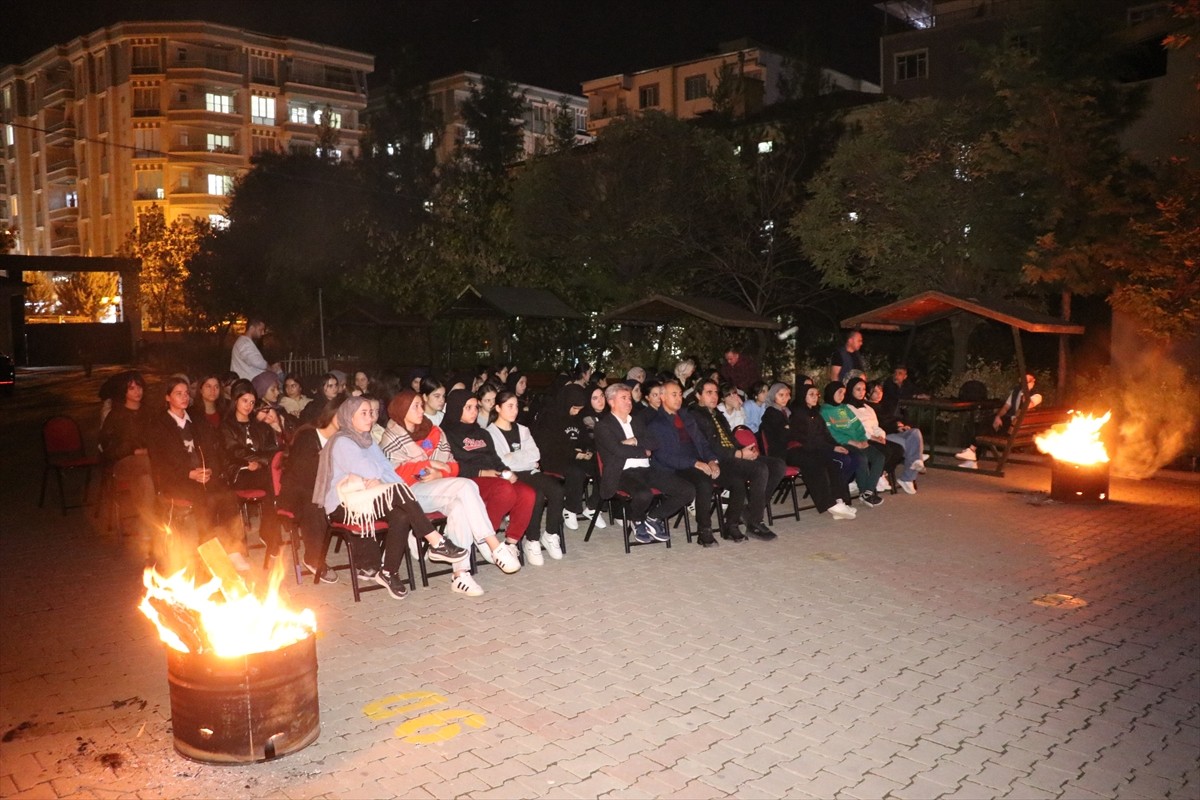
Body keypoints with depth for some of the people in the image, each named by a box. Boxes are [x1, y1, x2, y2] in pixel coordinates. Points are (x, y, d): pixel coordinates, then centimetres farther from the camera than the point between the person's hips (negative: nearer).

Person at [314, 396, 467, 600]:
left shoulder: (368, 441, 21)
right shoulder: (341, 442, -7)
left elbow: (387, 471, 12)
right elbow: (370, 472, -16)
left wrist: (406, 493, -7)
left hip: (369, 499, 7)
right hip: (344, 505, -7)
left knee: (401, 515, -25)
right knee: (397, 492, -29)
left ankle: (389, 573, -17)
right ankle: (437, 544, -26)